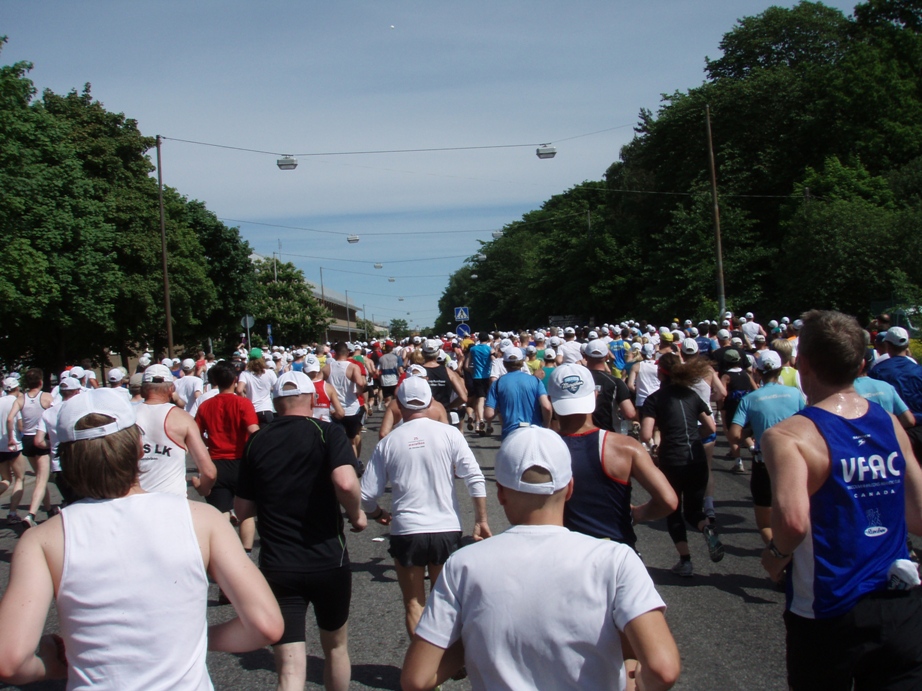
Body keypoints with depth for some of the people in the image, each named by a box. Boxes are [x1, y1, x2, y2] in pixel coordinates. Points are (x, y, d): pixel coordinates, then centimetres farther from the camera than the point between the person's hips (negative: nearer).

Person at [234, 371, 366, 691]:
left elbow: (242, 510, 8)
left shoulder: (257, 442, 4)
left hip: (277, 567, 1)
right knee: (336, 646, 23)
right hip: (328, 562, -1)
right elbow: (345, 482, -24)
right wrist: (356, 514, -6)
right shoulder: (327, 432, -6)